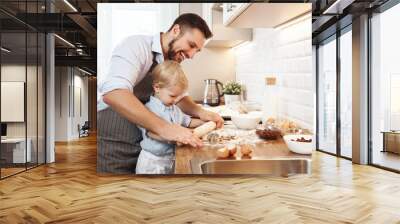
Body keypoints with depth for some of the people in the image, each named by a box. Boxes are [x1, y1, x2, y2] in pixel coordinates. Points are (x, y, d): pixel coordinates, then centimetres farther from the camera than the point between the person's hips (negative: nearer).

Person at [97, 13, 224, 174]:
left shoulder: (173, 64, 7)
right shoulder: (137, 46, -19)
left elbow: (180, 98, 15)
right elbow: (113, 93, -35)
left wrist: (201, 113, -6)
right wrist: (163, 127, -43)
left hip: (144, 147, 8)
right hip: (112, 148, -7)